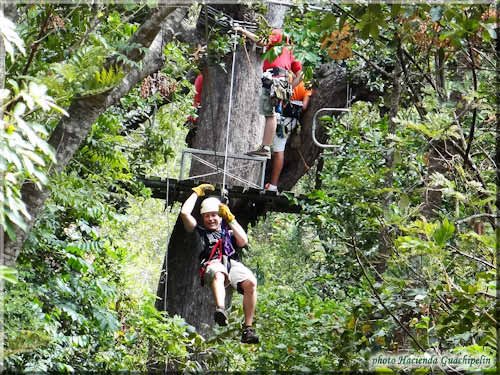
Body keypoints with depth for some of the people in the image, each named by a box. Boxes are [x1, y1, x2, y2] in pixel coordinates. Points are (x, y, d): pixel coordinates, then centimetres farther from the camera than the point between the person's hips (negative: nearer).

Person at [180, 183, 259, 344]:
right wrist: (197, 192, 31)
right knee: (218, 274, -43)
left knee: (251, 282, -31)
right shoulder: (199, 231, 31)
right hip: (212, 264, -3)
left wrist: (231, 219, 21)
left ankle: (248, 328, -31)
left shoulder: (228, 231, 36)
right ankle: (220, 310, -71)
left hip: (232, 263, 3)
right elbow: (184, 212, 20)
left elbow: (243, 242, 17)